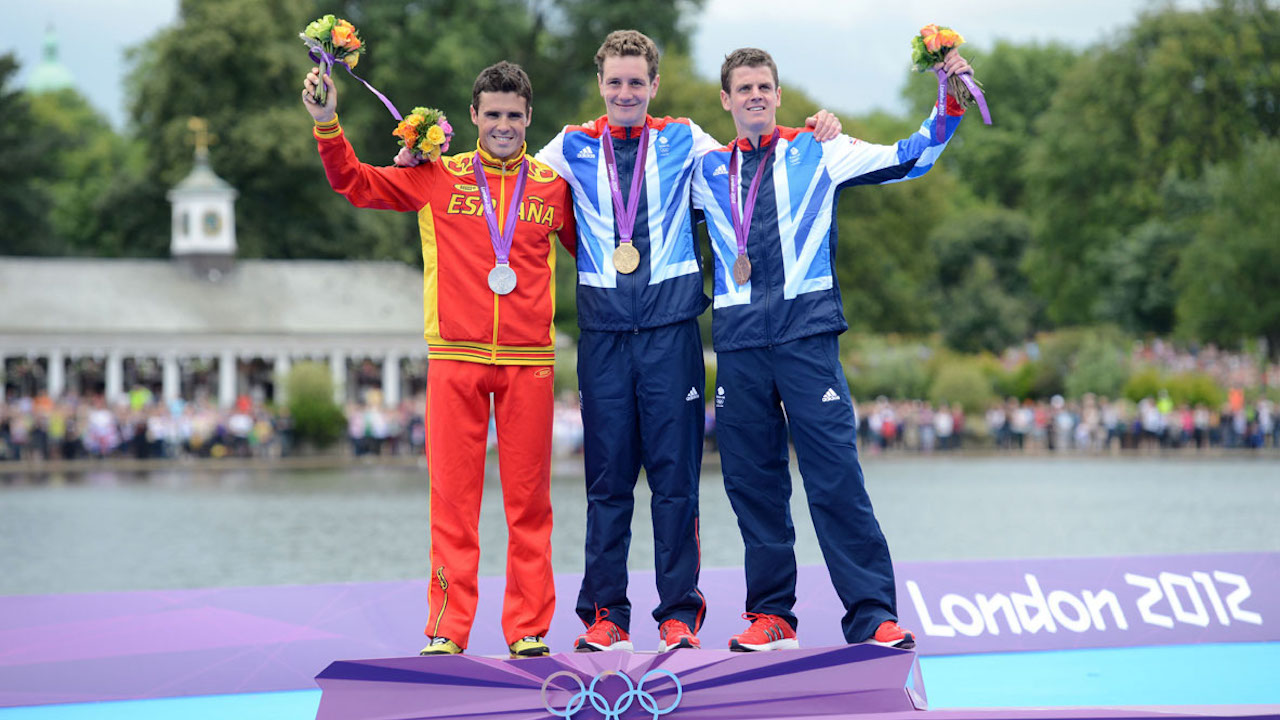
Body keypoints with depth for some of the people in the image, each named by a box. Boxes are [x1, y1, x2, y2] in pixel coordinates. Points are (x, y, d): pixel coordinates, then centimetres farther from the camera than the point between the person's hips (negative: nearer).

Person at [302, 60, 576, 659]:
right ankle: (447, 630, 3)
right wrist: (326, 123, -1)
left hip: (528, 361, 1)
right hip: (456, 358, -1)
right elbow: (353, 182, 10)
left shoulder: (552, 186, 10)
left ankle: (529, 629, 9)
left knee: (528, 499, 3)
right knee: (452, 496, -1)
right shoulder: (437, 177, 8)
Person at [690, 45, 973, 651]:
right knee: (751, 482, 4)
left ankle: (874, 618, -8)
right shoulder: (709, 172, 16)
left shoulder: (818, 154, 9)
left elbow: (909, 158, 7)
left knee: (836, 478, -9)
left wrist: (950, 104, -3)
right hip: (738, 341, 3)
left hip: (806, 334, -3)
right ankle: (771, 613, 14)